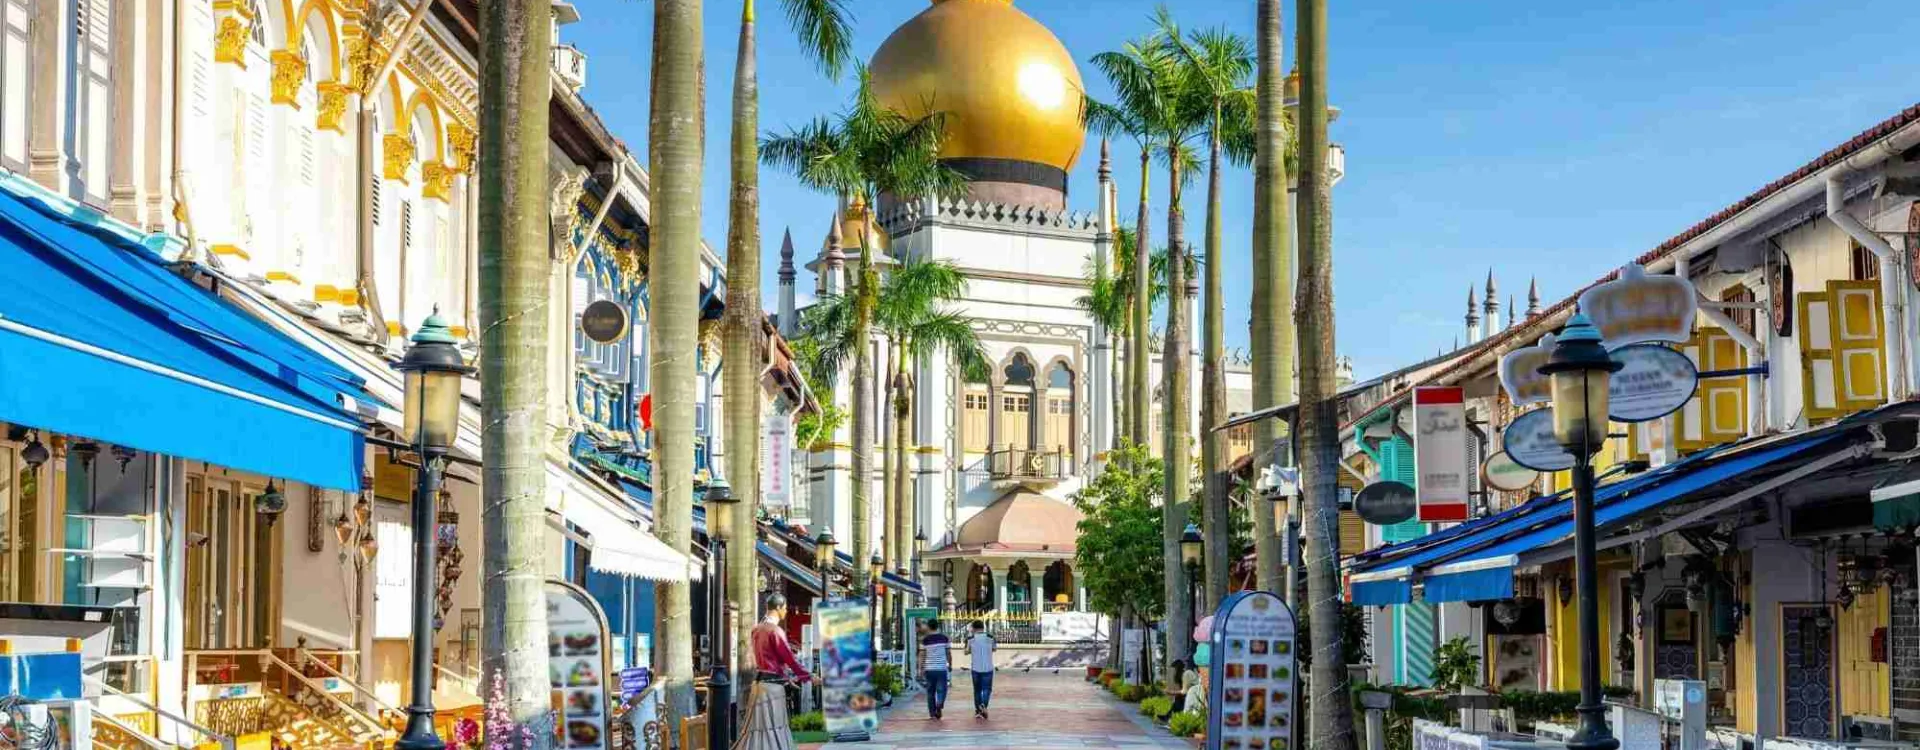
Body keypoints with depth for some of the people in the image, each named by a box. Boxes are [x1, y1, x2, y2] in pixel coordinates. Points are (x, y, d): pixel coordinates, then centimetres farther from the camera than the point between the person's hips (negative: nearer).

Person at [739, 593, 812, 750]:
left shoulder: (757, 629, 12)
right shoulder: (775, 631, -16)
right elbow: (788, 657, -14)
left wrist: (789, 676, 26)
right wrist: (807, 676, -3)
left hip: (760, 682, 9)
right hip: (772, 685, -9)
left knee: (759, 726, 11)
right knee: (772, 728, -3)